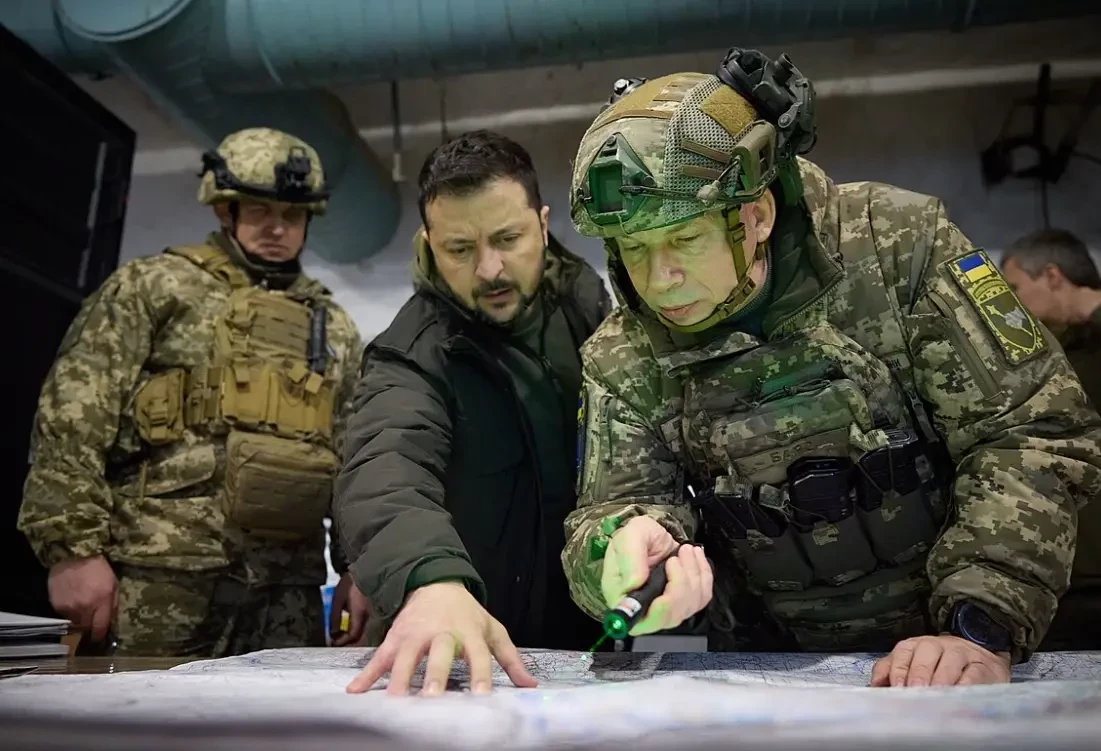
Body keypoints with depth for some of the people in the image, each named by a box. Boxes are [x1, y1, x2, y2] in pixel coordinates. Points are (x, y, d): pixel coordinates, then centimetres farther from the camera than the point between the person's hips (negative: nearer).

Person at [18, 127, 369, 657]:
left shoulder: (334, 328, 17)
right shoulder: (151, 286, 5)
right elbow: (72, 420, -2)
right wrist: (75, 548, -10)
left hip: (288, 589, 4)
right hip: (162, 575, -3)